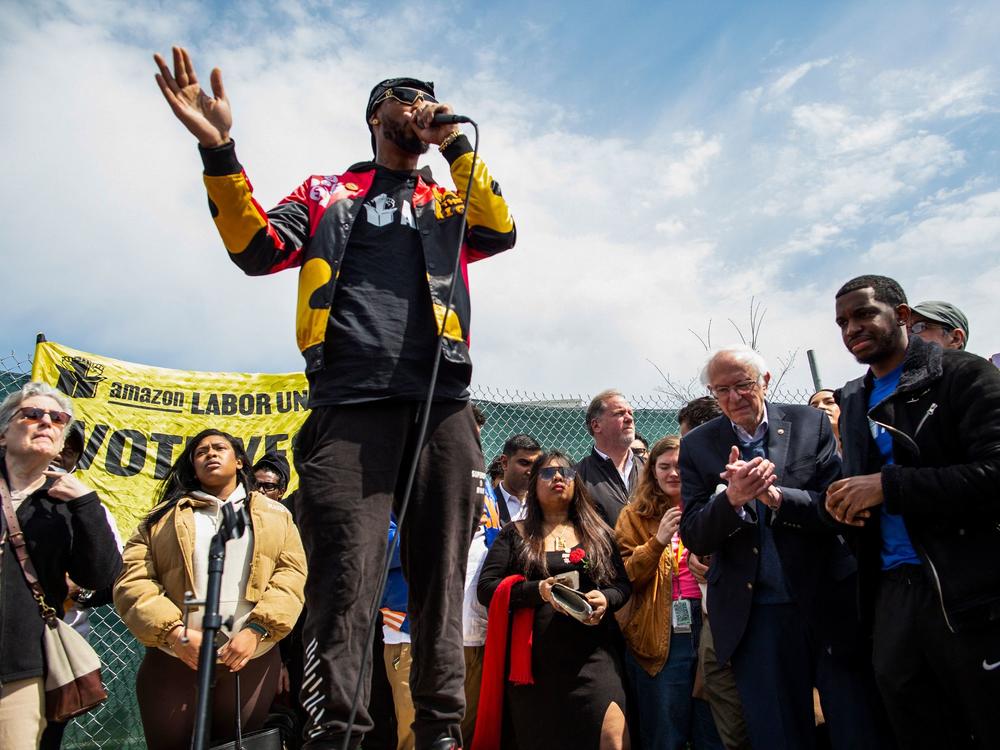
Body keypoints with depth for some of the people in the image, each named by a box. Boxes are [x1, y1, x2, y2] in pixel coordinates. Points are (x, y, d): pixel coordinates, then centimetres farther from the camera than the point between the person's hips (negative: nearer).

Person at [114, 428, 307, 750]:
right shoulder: (165, 516, 11)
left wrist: (256, 630, -14)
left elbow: (291, 573, 0)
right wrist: (173, 632, -15)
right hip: (173, 659, 0)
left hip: (252, 659, 1)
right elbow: (132, 580, -1)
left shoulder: (275, 514, 12)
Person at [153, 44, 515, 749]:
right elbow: (258, 249, 8)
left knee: (441, 574, 2)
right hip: (351, 400, -2)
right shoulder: (326, 192, 23)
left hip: (442, 402, 2)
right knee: (345, 578, -10)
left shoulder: (449, 201, 27)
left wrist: (456, 144, 11)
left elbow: (502, 231, 6)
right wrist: (219, 149, -4)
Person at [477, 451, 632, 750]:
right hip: (534, 661, 0)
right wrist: (538, 590, -17)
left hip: (591, 656, 1)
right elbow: (486, 588, -2)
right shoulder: (514, 534, 6)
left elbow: (623, 585, 12)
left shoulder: (598, 533, 12)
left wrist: (606, 599, -11)